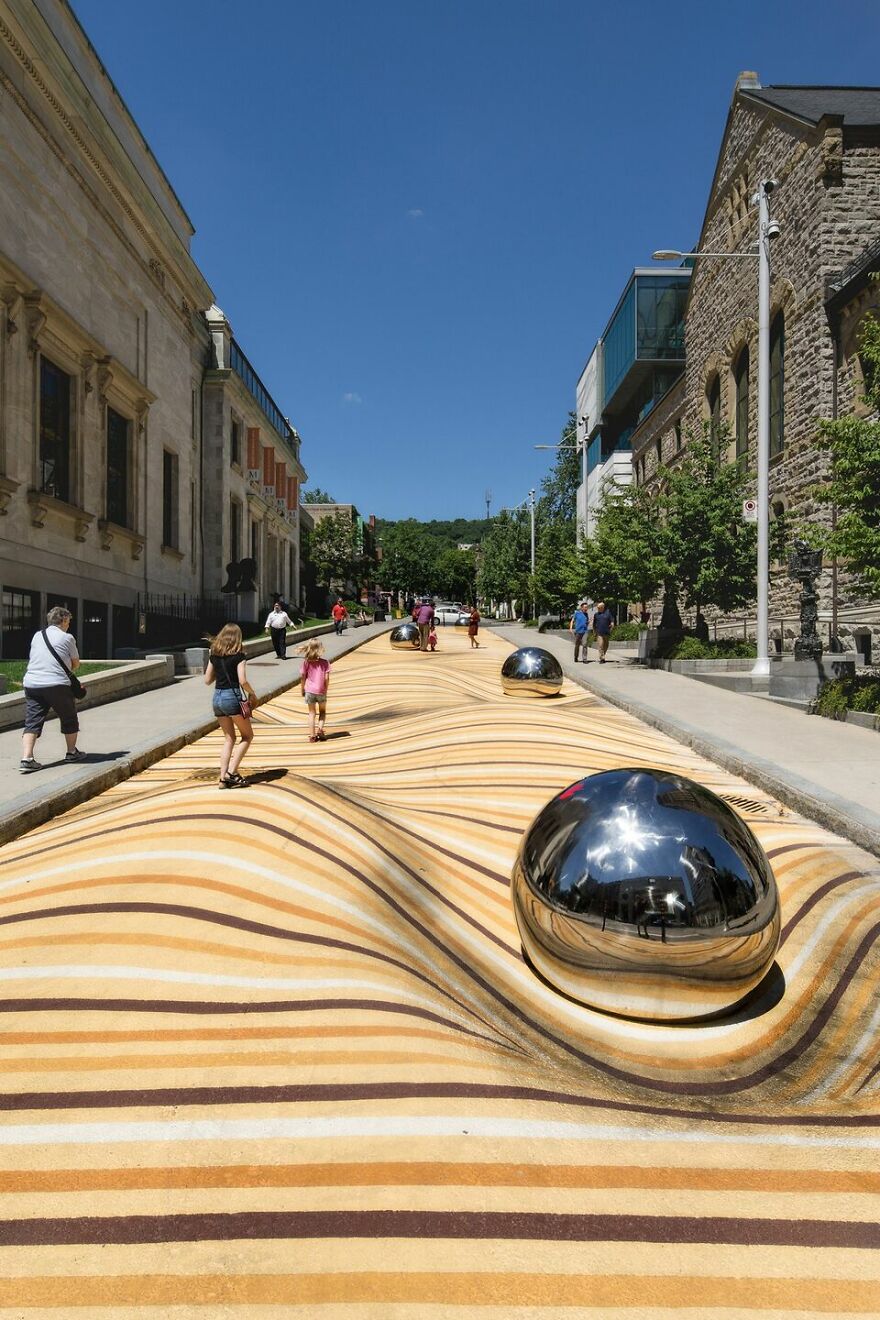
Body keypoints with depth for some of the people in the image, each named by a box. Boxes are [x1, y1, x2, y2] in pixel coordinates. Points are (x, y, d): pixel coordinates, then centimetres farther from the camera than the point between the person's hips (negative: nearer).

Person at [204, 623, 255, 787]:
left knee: (229, 738, 15)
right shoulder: (239, 656, -8)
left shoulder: (214, 655, 8)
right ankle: (231, 772, 0)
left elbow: (207, 680, 11)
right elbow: (242, 681, -17)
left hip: (217, 697, 6)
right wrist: (252, 694, -1)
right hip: (233, 697, -6)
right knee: (247, 735, 10)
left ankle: (223, 778, 9)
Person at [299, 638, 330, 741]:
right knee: (322, 711, 21)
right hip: (321, 691, 0)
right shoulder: (324, 662, -8)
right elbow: (326, 678, -11)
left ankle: (312, 736, 10)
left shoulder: (306, 662, -6)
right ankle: (320, 729, 1)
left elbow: (302, 677, -5)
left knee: (312, 713, 11)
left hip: (309, 690, 1)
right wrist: (326, 690, 4)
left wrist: (303, 690, 8)